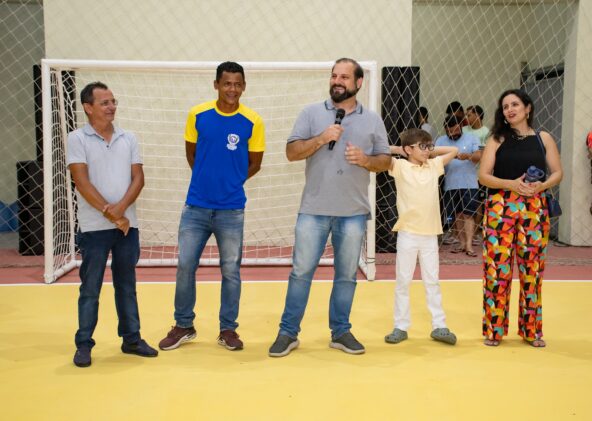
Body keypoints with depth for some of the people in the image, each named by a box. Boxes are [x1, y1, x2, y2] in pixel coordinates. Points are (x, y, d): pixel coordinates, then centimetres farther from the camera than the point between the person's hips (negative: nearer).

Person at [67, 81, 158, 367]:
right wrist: (109, 213, -14)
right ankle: (84, 344, 14)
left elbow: (138, 178, 2)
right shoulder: (77, 139, -3)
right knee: (90, 289, 3)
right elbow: (82, 182, -11)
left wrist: (120, 208, -13)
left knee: (127, 286, 12)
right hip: (94, 227, -4)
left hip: (128, 225, 4)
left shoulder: (128, 139, 8)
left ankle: (131, 339, 22)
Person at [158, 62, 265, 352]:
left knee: (231, 270, 7)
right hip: (196, 206, 1)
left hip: (231, 209, -1)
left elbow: (255, 164, 5)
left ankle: (228, 329, 21)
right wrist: (207, 178, 11)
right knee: (185, 266, 5)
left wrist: (229, 182, 5)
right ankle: (183, 326, 22)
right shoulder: (197, 115, -1)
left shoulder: (252, 121, -5)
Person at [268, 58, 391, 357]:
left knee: (347, 274, 9)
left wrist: (366, 160, -11)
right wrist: (321, 139, -15)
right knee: (301, 271, 2)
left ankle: (340, 332, 23)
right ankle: (288, 333, 13)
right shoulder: (311, 113, 5)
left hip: (354, 212, 2)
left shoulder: (373, 120, 9)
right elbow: (291, 152, -1)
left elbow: (386, 160, 9)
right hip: (314, 210, -1)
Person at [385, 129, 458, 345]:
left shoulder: (434, 166, 9)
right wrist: (398, 149, -1)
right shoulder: (400, 167, -3)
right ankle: (401, 327, 13)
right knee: (403, 282, 5)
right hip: (408, 234, -3)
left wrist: (431, 151, 12)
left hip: (430, 234, 4)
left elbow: (454, 150, 20)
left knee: (432, 282, 8)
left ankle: (439, 326, 13)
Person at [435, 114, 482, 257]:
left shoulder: (471, 139, 5)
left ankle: (469, 245, -8)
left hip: (469, 184, -2)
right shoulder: (440, 141, 10)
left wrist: (468, 156, -25)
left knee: (468, 214, -6)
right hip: (450, 185, 2)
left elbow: (479, 156, -5)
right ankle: (462, 243, 16)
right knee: (457, 215, 8)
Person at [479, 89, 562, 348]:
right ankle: (494, 330, 7)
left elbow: (557, 173, 8)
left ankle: (531, 330, 17)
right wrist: (512, 184, -17)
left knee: (532, 268, 4)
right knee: (497, 267, -4)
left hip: (534, 209, 1)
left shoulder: (543, 139, 9)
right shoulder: (497, 140, 5)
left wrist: (542, 185, -13)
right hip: (500, 208, -1)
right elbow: (483, 176, -1)